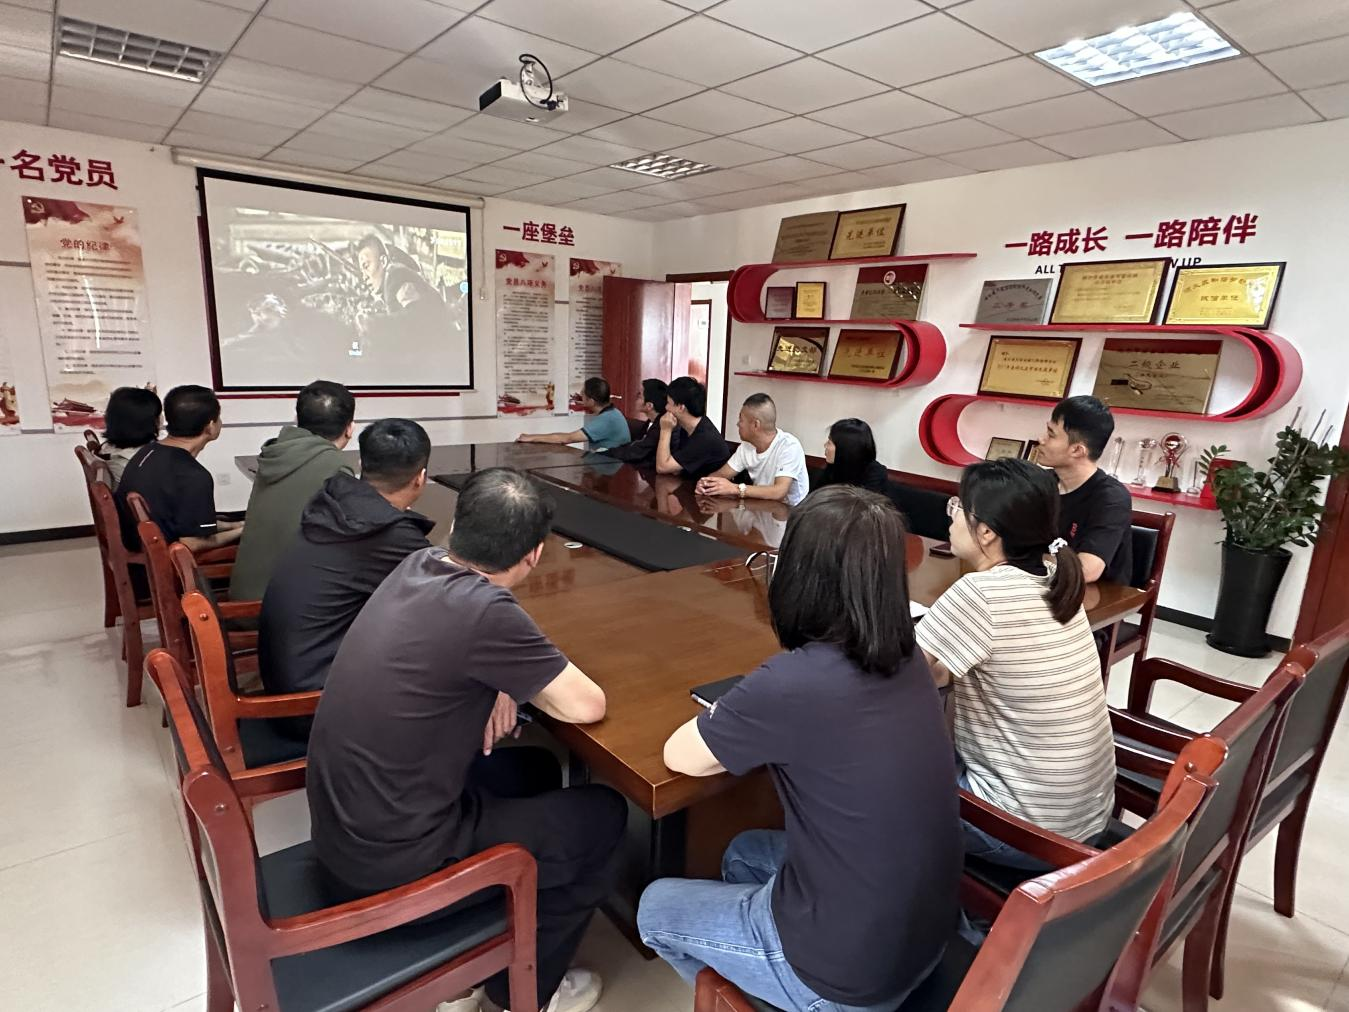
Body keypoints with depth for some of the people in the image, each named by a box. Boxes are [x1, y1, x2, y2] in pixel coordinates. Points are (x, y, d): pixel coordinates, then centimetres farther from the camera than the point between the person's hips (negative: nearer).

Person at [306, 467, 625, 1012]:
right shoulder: (484, 609, -28)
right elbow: (587, 705, -17)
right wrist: (512, 680, 0)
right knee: (604, 813, 5)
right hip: (390, 855, -8)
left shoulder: (417, 565, -3)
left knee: (535, 772, 23)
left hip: (341, 825, 8)